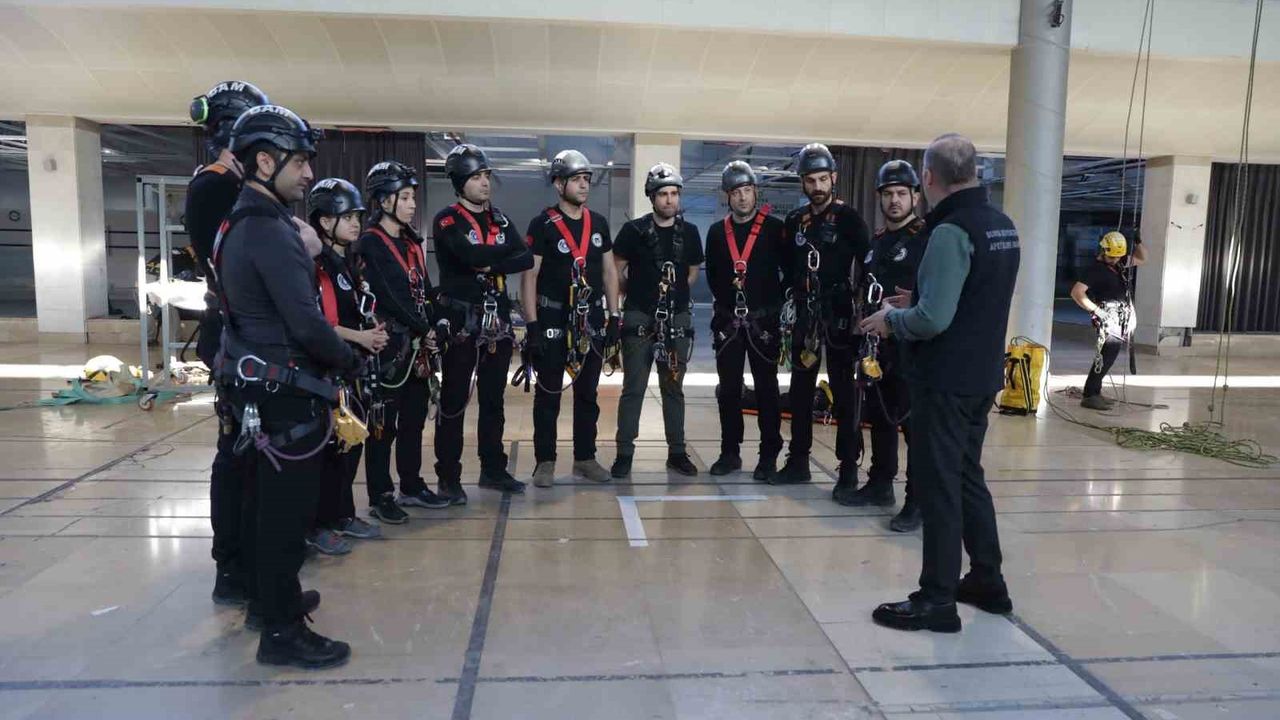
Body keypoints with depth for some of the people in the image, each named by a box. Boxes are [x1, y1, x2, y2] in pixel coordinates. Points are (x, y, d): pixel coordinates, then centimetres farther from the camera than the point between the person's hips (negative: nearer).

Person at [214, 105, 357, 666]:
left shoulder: (243, 223, 13)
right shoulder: (270, 231, -20)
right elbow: (305, 321, -24)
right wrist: (350, 361, -10)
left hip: (258, 382, 10)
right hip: (286, 391, -10)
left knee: (277, 499, 21)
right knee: (288, 506, -1)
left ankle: (272, 598, 36)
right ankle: (281, 631, 10)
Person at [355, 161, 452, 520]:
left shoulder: (412, 241, 16)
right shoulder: (370, 243, -9)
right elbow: (390, 295, -17)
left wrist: (432, 326, 0)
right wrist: (423, 329, -12)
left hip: (417, 345, 8)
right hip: (389, 344, -8)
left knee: (415, 416, 14)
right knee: (384, 422, -1)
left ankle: (412, 486, 25)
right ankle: (380, 497, 9)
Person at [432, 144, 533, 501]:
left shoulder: (500, 219, 13)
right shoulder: (447, 220, -5)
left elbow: (528, 258, -1)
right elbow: (470, 255, -24)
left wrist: (491, 265, -16)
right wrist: (507, 250, -8)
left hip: (498, 321, 6)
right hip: (461, 321, -6)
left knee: (493, 400, 13)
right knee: (454, 401, 0)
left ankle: (493, 469, 23)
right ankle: (448, 477, 8)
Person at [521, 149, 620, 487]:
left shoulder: (598, 223, 8)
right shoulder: (543, 224, -7)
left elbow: (609, 271, 13)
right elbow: (528, 276, -9)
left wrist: (615, 316, 7)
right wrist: (532, 325, -15)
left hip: (591, 319, 5)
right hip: (553, 319, -5)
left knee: (588, 393, 11)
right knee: (548, 394, 3)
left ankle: (585, 458, 22)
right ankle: (545, 462, 13)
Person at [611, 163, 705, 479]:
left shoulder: (689, 232, 7)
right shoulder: (634, 230, -3)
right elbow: (618, 270, 4)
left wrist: (675, 294, 10)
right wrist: (636, 295, 8)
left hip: (677, 319, 3)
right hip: (639, 318, -3)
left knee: (673, 388, 10)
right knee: (633, 388, -1)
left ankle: (677, 453, 18)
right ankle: (624, 453, 6)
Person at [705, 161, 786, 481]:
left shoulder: (774, 228, 0)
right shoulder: (717, 231, 10)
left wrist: (776, 306, 0)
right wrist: (726, 301, 10)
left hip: (764, 321, -3)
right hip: (728, 320, 3)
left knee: (766, 389, 1)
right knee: (728, 389, 7)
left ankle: (769, 457, 7)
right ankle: (730, 452, 17)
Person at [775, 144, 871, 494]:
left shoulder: (848, 218, -3)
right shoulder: (795, 220, 10)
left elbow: (866, 265, -6)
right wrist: (790, 301, 8)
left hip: (839, 314, -5)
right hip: (805, 314, 5)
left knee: (844, 391, -2)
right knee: (800, 389, 10)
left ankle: (849, 468, 3)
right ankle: (798, 461, 21)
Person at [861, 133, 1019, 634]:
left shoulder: (951, 231, -19)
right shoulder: (1002, 225, 9)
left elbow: (933, 319, -25)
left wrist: (892, 319, -7)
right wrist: (915, 302, 14)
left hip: (945, 380, -9)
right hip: (984, 376, 9)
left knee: (938, 485, -1)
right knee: (967, 475, 20)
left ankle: (937, 600, 8)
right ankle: (987, 581, 31)